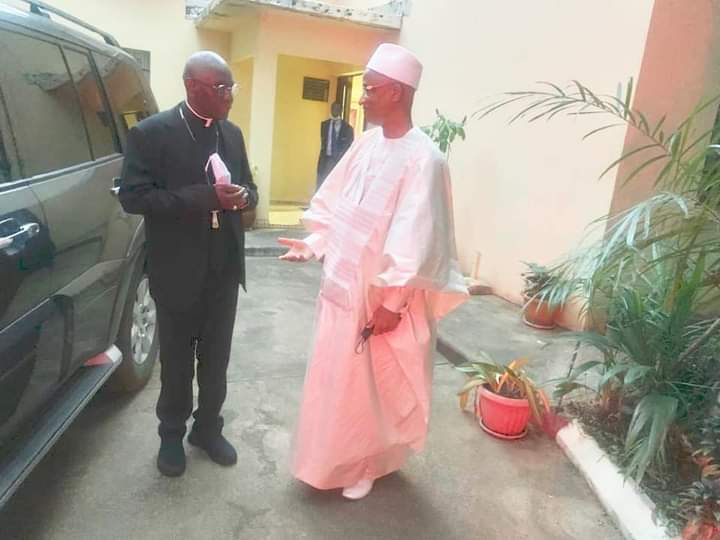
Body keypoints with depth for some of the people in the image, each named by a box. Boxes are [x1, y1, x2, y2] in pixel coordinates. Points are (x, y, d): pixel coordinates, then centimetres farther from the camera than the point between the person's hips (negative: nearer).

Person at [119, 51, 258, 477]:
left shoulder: (232, 132, 7)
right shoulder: (151, 133, -10)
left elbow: (248, 187, 15)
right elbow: (133, 196, -16)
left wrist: (244, 197, -11)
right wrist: (205, 196, -26)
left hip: (224, 270, 5)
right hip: (178, 272, -4)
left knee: (216, 358, 17)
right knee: (177, 361, 13)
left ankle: (208, 427, 38)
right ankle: (172, 435, 35)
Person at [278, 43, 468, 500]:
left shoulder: (423, 158, -20)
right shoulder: (367, 144, 4)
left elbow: (415, 243, -21)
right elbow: (336, 207, 11)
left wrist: (392, 303, -17)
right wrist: (313, 245, -2)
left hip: (381, 295, -7)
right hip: (343, 285, 8)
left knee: (373, 385, 12)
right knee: (337, 378, 21)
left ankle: (369, 463, 37)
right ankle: (335, 458, 44)